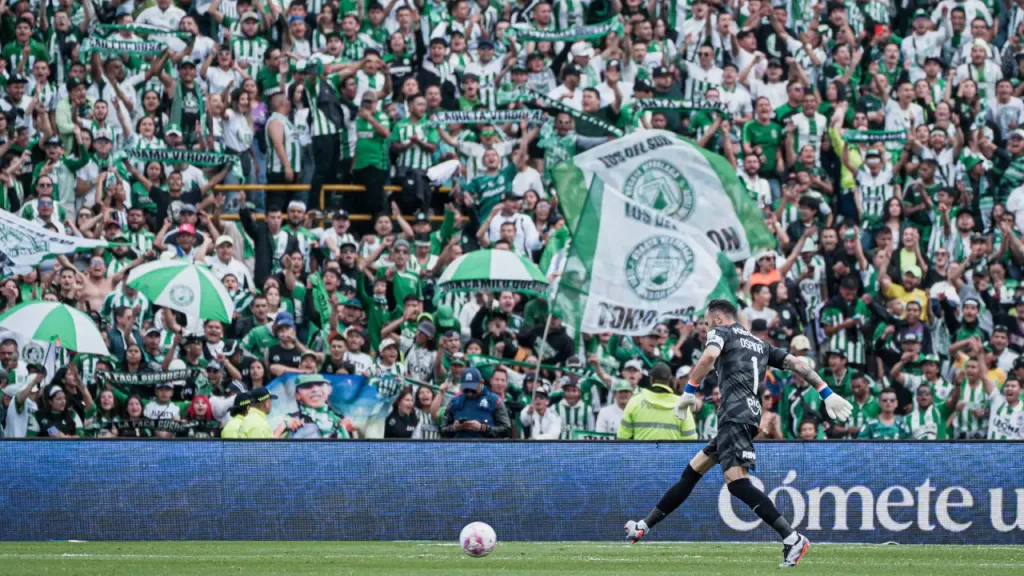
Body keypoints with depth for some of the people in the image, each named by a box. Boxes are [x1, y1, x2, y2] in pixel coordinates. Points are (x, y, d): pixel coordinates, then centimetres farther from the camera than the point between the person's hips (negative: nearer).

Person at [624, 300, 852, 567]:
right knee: (693, 470, 17)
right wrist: (827, 394, 18)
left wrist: (688, 392, -12)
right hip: (750, 413, 9)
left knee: (736, 481, -20)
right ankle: (644, 526, 24)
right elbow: (796, 363, 20)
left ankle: (793, 539, -30)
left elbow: (708, 357, -16)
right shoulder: (760, 345, 27)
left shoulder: (721, 332, 6)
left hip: (735, 413, -9)